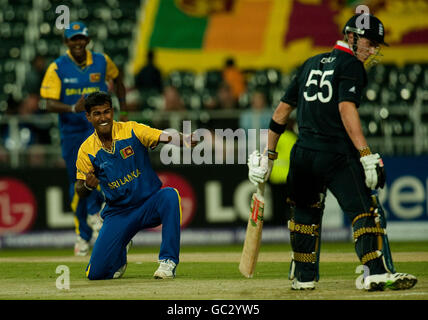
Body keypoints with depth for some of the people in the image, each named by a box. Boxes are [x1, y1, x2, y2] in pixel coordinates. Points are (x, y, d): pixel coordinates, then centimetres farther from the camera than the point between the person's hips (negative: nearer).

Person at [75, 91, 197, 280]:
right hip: (118, 213, 1)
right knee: (96, 273, -12)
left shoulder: (132, 130, -8)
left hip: (150, 204, -1)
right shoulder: (87, 150, -4)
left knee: (170, 195, -37)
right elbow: (80, 191, 2)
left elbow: (164, 137, -23)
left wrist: (184, 140, -46)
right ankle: (119, 256, 26)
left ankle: (168, 261, -26)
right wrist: (88, 185, -23)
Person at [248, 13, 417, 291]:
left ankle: (303, 277, 23)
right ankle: (377, 272, -27)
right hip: (337, 154, -7)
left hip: (303, 154, 7)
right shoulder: (351, 66, -3)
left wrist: (269, 156, 24)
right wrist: (366, 154, -25)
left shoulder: (311, 64, 20)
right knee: (365, 211, -11)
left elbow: (283, 109, 20)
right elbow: (347, 108, -19)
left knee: (305, 214, 20)